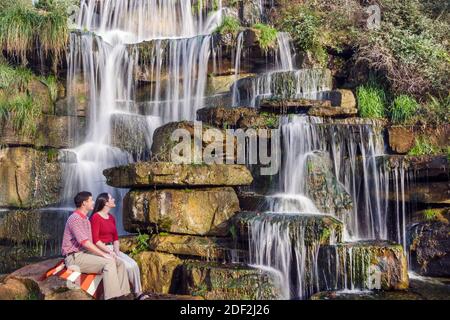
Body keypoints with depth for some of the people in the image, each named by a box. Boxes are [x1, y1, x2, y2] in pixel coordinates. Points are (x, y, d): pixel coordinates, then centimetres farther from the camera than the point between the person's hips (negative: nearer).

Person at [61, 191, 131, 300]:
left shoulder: (85, 219, 18)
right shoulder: (75, 219, -14)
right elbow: (85, 242, -22)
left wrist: (104, 253, 5)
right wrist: (103, 254, -19)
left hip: (86, 253, 10)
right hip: (76, 256, -10)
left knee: (119, 263, -4)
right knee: (109, 263, -28)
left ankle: (123, 295, -10)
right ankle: (113, 296, -31)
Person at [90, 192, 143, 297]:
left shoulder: (112, 217, 13)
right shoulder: (96, 217, -12)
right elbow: (95, 240, -17)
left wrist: (117, 251, -3)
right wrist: (109, 252, -19)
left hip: (112, 248, 8)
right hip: (101, 250, -7)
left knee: (134, 264, -12)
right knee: (126, 266, -21)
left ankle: (138, 293, -9)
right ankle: (137, 292, -5)